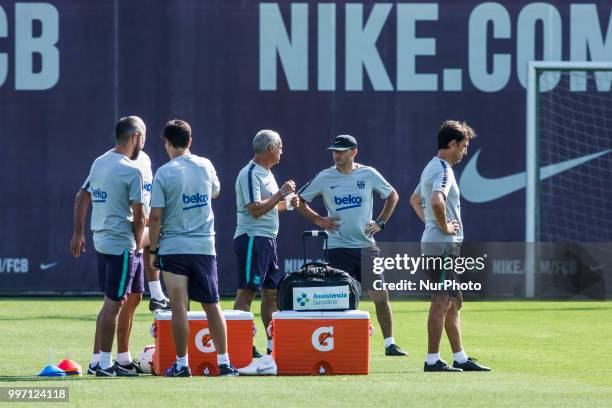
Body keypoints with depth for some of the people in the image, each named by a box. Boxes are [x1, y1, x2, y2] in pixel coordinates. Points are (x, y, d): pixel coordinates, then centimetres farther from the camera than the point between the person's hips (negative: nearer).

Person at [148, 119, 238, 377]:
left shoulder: (164, 173, -9)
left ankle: (182, 364, -4)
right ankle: (224, 362, 11)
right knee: (212, 306, 11)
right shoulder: (205, 166, 3)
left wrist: (153, 250, -2)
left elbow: (155, 216, -10)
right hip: (204, 247, 4)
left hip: (173, 247, -4)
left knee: (179, 308, -3)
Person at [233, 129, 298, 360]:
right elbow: (256, 209, -21)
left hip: (269, 239, 10)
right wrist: (281, 194, -15)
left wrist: (287, 203, 10)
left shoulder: (266, 174, 17)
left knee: (272, 292, 11)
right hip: (253, 238, -10)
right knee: (247, 292, -11)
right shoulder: (251, 174, -13)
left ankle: (273, 344, 16)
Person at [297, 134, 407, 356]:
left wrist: (380, 223, 6)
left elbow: (392, 196, 16)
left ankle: (390, 344, 7)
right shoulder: (324, 178, 0)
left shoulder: (368, 174, 2)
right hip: (338, 247, -1)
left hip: (366, 245, 1)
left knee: (380, 295, -1)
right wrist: (318, 220, -1)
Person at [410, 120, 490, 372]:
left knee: (453, 303, 14)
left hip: (434, 241, 11)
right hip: (443, 245, -11)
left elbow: (415, 200, 32)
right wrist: (444, 226, -19)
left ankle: (460, 358, 18)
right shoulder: (443, 170, -15)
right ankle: (432, 360, -7)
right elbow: (437, 201, -34)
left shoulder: (432, 168, 18)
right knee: (441, 302, -8)